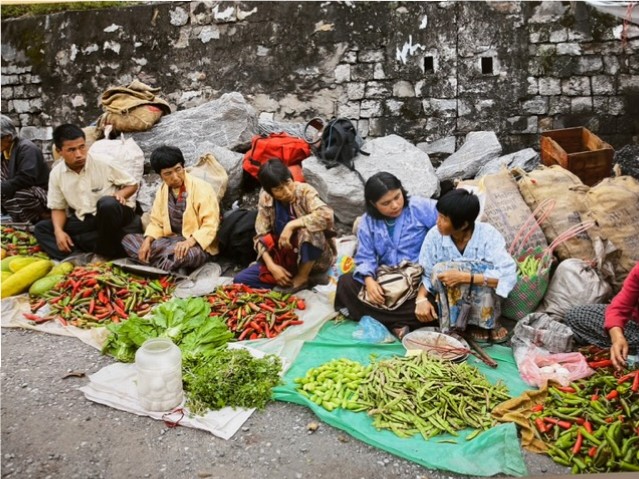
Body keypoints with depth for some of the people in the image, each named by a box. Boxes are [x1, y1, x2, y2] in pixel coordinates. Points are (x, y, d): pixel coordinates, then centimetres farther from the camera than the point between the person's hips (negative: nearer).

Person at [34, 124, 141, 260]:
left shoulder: (102, 165, -12)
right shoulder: (56, 174, -1)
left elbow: (133, 184, -1)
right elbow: (58, 208, 7)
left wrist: (121, 193, -23)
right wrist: (59, 231, -11)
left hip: (111, 213, -4)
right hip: (85, 220, 5)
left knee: (107, 203, -38)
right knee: (41, 228, -7)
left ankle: (106, 253, -20)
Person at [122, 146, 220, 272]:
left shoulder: (202, 188, -13)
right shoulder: (162, 190, 6)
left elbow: (210, 225, -18)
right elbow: (157, 223, 9)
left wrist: (189, 242, -33)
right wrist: (147, 241, -11)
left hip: (197, 245, -7)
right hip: (170, 241, 7)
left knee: (188, 255, -41)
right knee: (128, 239, -4)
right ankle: (171, 263, -18)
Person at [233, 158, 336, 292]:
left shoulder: (304, 191, -19)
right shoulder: (266, 199, -9)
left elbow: (326, 214, -37)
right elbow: (261, 236, -8)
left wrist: (291, 225, -34)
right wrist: (272, 266, -21)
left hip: (315, 259, -3)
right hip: (283, 257, 4)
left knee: (309, 229, -36)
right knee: (240, 279, -9)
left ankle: (302, 278, -13)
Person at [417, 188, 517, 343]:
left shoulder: (488, 235, -21)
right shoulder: (434, 235, -16)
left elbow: (508, 276, -32)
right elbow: (424, 274, -9)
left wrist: (465, 277, -38)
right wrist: (421, 299, -28)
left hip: (482, 300, -1)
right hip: (447, 298, 1)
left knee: (484, 270, -32)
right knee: (439, 270, -29)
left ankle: (486, 322, -7)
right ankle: (453, 325, -10)